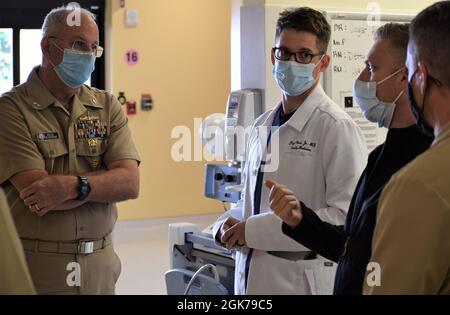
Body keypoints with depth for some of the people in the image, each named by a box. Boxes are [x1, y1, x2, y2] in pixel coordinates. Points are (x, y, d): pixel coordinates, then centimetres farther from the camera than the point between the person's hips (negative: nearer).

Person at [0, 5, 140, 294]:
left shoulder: (108, 106, 5)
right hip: (33, 268, -4)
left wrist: (74, 186, -24)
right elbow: (35, 192, -18)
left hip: (100, 266, 4)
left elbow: (131, 183, -7)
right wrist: (105, 181, -9)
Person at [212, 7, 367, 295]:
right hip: (251, 278, 6)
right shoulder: (263, 126, 10)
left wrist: (255, 230, -19)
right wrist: (229, 224, 0)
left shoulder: (337, 128, -13)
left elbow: (345, 217, -21)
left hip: (303, 281, -6)